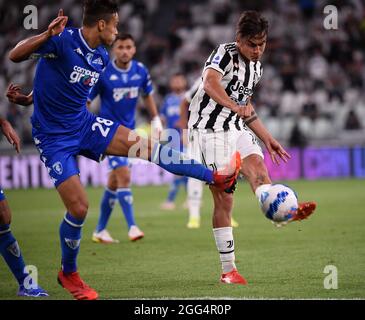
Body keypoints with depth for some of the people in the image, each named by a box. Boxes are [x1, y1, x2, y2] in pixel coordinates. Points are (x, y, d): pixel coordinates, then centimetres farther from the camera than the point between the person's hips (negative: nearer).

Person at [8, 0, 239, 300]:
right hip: (54, 138, -6)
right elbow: (15, 55, -33)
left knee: (142, 144, -8)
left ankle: (216, 177, 1)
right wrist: (47, 35, -47)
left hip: (85, 124, 6)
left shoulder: (102, 57, 3)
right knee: (79, 207, -10)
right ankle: (68, 273, 14)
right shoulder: (63, 40, -21)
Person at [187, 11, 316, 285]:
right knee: (223, 198, -6)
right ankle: (228, 270, -1)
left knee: (258, 167, -22)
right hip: (210, 129, -7)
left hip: (236, 129, 7)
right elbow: (210, 83, -31)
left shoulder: (256, 67, 13)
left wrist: (267, 138, 24)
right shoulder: (225, 54, -12)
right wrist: (235, 107, -46)